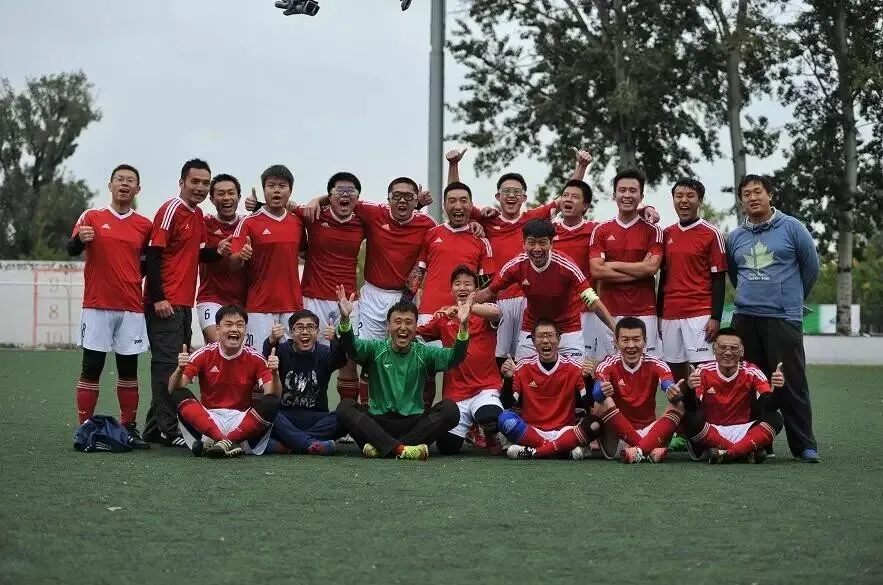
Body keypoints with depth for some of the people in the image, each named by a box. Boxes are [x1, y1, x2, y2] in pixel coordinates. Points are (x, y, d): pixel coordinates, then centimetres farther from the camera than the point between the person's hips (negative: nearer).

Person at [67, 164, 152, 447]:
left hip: (132, 307, 2)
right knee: (91, 367, -2)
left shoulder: (144, 225, 9)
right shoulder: (91, 217, 4)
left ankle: (129, 429, 8)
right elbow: (71, 249, -8)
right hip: (97, 305, -2)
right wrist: (80, 238, -29)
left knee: (129, 368, 3)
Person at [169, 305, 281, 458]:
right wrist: (180, 369, -27)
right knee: (179, 395, -25)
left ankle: (223, 443, -33)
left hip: (242, 421, 0)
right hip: (208, 419, 1)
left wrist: (274, 373, -29)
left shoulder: (255, 358, -1)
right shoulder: (205, 354, -1)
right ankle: (227, 443, -39)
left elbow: (272, 395, -9)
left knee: (271, 404, -27)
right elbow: (173, 390, -6)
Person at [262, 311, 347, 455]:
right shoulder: (283, 350, 4)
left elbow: (339, 359, -18)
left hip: (316, 419, 1)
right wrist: (271, 342, -40)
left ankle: (287, 444, -31)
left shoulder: (323, 353, 5)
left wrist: (336, 341, -42)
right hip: (285, 418, -1)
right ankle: (311, 444, -40)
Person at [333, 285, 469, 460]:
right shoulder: (376, 349, 4)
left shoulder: (423, 354, 6)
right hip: (378, 422, -1)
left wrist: (463, 326, -29)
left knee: (450, 409, -24)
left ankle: (382, 447, -29)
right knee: (345, 407, -25)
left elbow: (454, 357, -11)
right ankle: (401, 448, -39)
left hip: (414, 422, 1)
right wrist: (345, 319, -36)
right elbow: (352, 347, -16)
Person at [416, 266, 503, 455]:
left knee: (490, 418, -34)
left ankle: (491, 437, 4)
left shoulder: (484, 312, 3)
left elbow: (496, 312, -20)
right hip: (454, 392, 3)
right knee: (447, 446, -11)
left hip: (485, 387, -3)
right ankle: (467, 424, 24)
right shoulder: (443, 316, 15)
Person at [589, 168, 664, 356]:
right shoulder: (601, 231, 8)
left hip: (644, 312, -1)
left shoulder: (652, 231, 4)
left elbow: (651, 267, -9)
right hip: (610, 312, 1)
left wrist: (613, 265, -5)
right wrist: (638, 271, -7)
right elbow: (596, 271, -4)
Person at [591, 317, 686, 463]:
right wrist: (602, 392, -52)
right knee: (603, 403, -27)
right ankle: (650, 449, -31)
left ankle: (639, 450, -34)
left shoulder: (655, 365, -1)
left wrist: (674, 394, -49)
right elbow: (596, 392, -27)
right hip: (617, 434, -2)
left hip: (649, 432, 2)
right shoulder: (608, 365, -5)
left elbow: (669, 386, -24)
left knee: (680, 405, -18)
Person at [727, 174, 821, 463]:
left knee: (791, 384, -5)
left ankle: (805, 446, 0)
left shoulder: (791, 227, 0)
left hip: (783, 319, -4)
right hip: (745, 319, 4)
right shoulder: (735, 237, 12)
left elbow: (811, 267, 7)